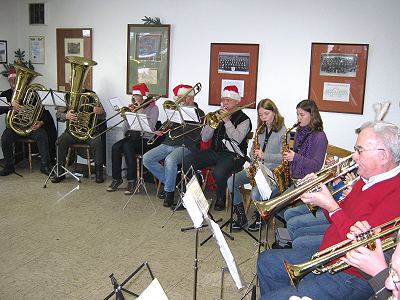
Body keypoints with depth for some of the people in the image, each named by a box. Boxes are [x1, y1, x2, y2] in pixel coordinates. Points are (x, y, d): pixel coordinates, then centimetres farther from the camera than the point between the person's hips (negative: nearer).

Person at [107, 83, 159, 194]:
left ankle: (132, 180, -25)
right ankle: (117, 178, -11)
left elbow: (150, 127, -17)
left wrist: (140, 112, -15)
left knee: (127, 146, -32)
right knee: (115, 147, -22)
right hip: (132, 137, 5)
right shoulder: (133, 107, 15)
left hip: (146, 140, -5)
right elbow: (125, 129, 10)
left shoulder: (153, 108, -1)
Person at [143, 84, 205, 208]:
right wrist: (160, 131, 2)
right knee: (146, 158, -13)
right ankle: (168, 181, 2)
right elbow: (167, 127, 26)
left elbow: (195, 136, -11)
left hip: (185, 146, -7)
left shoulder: (198, 113, 2)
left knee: (170, 160, -37)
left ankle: (169, 192, -18)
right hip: (167, 144, 7)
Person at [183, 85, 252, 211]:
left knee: (219, 172, -35)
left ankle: (220, 199, -5)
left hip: (232, 154, -5)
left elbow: (237, 139, -19)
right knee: (187, 162, -14)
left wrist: (227, 120, -17)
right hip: (214, 151, 6)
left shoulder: (244, 119, -2)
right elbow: (204, 138, 7)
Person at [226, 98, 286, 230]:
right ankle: (241, 216, 1)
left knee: (255, 193, -29)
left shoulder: (282, 131, -7)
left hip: (273, 171, -6)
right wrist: (254, 157, -2)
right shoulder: (260, 129, 13)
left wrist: (264, 156, -22)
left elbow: (284, 157, -13)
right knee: (231, 182, -13)